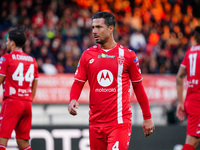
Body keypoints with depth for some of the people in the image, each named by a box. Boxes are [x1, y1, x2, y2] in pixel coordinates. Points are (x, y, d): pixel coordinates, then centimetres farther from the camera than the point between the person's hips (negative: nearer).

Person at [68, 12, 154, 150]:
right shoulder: (87, 55, 7)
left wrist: (147, 118, 9)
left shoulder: (127, 55, 0)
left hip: (120, 123, -3)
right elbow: (78, 83, 8)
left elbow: (138, 87, 7)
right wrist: (73, 100, -14)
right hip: (96, 122, 3)